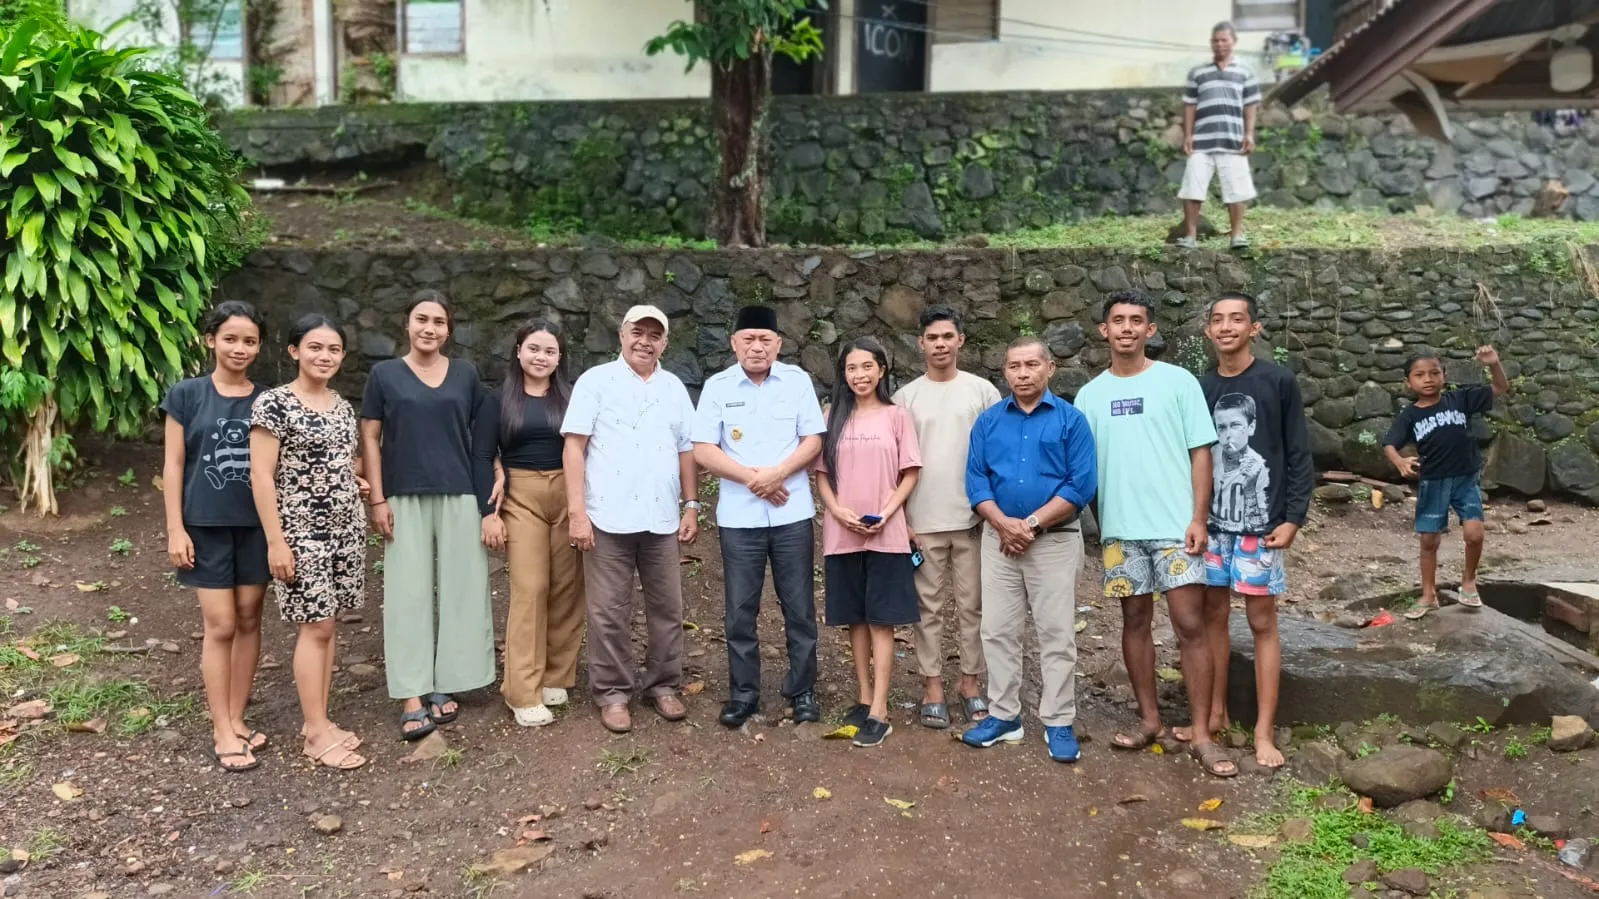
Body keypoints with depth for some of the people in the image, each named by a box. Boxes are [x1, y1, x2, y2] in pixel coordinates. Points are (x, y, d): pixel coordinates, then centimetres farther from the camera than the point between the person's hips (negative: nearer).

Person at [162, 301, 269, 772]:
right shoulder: (186, 395, -3)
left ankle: (237, 719, 21)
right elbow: (173, 465, -2)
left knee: (249, 619, 8)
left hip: (257, 525, 3)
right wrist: (175, 529, -7)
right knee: (220, 626, -1)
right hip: (207, 525, -2)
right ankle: (222, 732, 8)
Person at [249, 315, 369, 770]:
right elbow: (261, 475, -13)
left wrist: (354, 477, 4)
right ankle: (317, 734, 5)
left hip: (346, 528, 7)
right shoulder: (274, 403, -10)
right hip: (302, 532, -7)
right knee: (315, 627, -4)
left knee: (327, 625, 10)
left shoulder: (343, 406, 11)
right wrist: (275, 541, -17)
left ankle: (319, 721, 19)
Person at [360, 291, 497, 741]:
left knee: (459, 588, 3)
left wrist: (490, 495, 2)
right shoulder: (384, 374, 4)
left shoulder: (465, 374, 7)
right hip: (405, 498, -1)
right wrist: (378, 499, -5)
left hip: (460, 496, 2)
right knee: (409, 592, -3)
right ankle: (412, 699, -1)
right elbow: (370, 437, 3)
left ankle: (442, 686, 16)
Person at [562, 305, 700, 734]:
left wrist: (691, 506, 9)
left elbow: (686, 450, 15)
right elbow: (574, 446, -5)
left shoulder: (674, 387, 13)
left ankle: (663, 685, 23)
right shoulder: (596, 381, 0)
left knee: (667, 607, 10)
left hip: (662, 519, 4)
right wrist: (577, 510, -12)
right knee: (610, 611, 3)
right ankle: (612, 692, 15)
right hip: (609, 518, -4)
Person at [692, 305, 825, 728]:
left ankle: (803, 690, 19)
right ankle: (743, 693, 19)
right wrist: (751, 478, -13)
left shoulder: (798, 381, 2)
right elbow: (703, 451, -4)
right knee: (740, 610, 6)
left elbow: (813, 442, -1)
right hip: (738, 516, 0)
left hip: (792, 514, 0)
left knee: (799, 607, 6)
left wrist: (776, 473, -16)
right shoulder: (717, 386, 0)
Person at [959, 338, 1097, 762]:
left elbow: (1082, 484, -10)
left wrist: (1031, 523, -15)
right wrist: (1004, 523, -14)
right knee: (997, 630, 7)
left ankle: (1058, 723, 9)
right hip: (998, 539, 3)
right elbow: (975, 479, 2)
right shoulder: (988, 421, 8)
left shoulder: (1071, 420, -2)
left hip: (1055, 539, -3)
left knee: (1057, 634, 0)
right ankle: (1004, 715, 18)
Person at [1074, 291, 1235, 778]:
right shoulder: (1090, 395, 8)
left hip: (1175, 524, -3)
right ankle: (1150, 720, 23)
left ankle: (1202, 734, 2)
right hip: (1119, 527, 3)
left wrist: (1199, 518, -9)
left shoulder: (1178, 381, 0)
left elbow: (1200, 452, -2)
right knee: (1135, 621, 10)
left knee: (1190, 625, -4)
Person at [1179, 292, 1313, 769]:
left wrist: (1293, 517, -11)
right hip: (1210, 521, 4)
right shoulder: (1199, 387, 6)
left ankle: (1264, 731, 6)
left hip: (1261, 521, -3)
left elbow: (1299, 456, -4)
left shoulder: (1279, 382, -4)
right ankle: (1215, 713, 22)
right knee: (1213, 614, 9)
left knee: (1262, 620, 1)